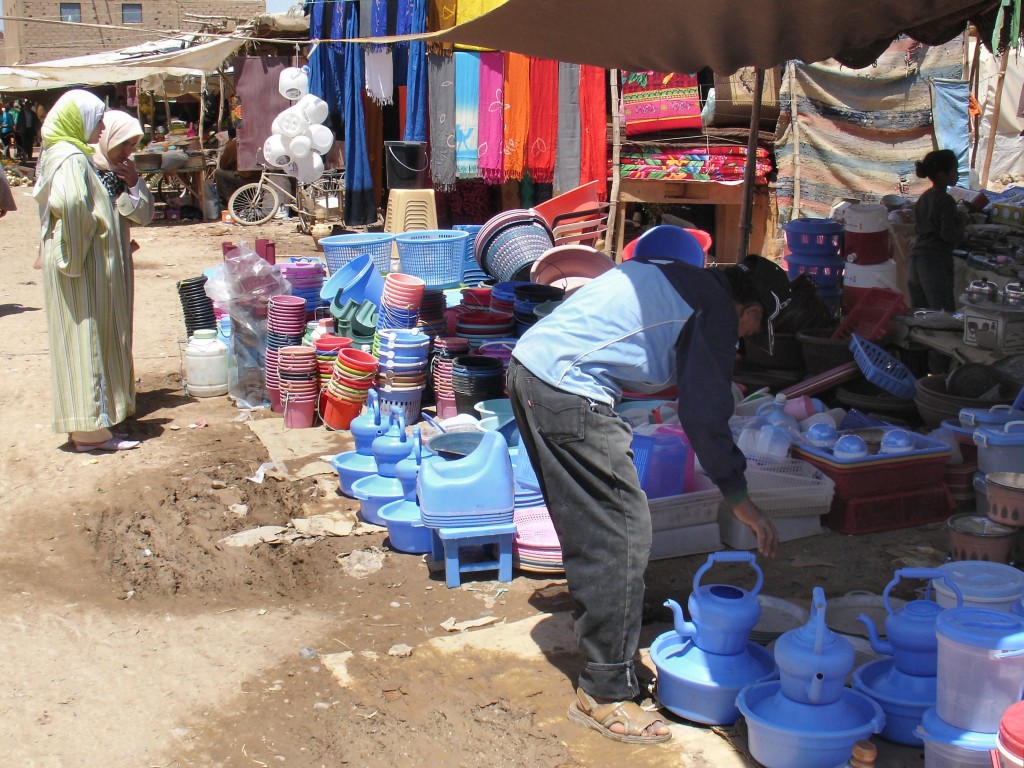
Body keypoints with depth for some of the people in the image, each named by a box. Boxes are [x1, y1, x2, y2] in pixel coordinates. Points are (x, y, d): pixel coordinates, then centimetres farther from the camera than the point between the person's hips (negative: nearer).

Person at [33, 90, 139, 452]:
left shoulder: (59, 153, 15)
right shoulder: (71, 158, -16)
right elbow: (73, 202, -33)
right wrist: (77, 252, -24)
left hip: (83, 265, 10)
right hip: (82, 268, -10)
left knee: (84, 340, 14)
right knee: (86, 340, -5)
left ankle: (86, 424, 22)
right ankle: (91, 429, 1)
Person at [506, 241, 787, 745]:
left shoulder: (678, 276, 21)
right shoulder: (716, 312, -4)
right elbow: (705, 417, -5)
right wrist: (740, 499, 3)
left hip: (528, 365, 10)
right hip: (567, 391, -10)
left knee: (591, 527, 21)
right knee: (624, 532, -4)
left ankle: (601, 632, 37)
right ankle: (606, 694, 1)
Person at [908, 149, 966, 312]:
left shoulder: (923, 198, 14)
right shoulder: (946, 201, -11)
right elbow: (949, 235, -17)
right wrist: (961, 219, 0)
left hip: (916, 259, 8)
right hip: (936, 262, -8)